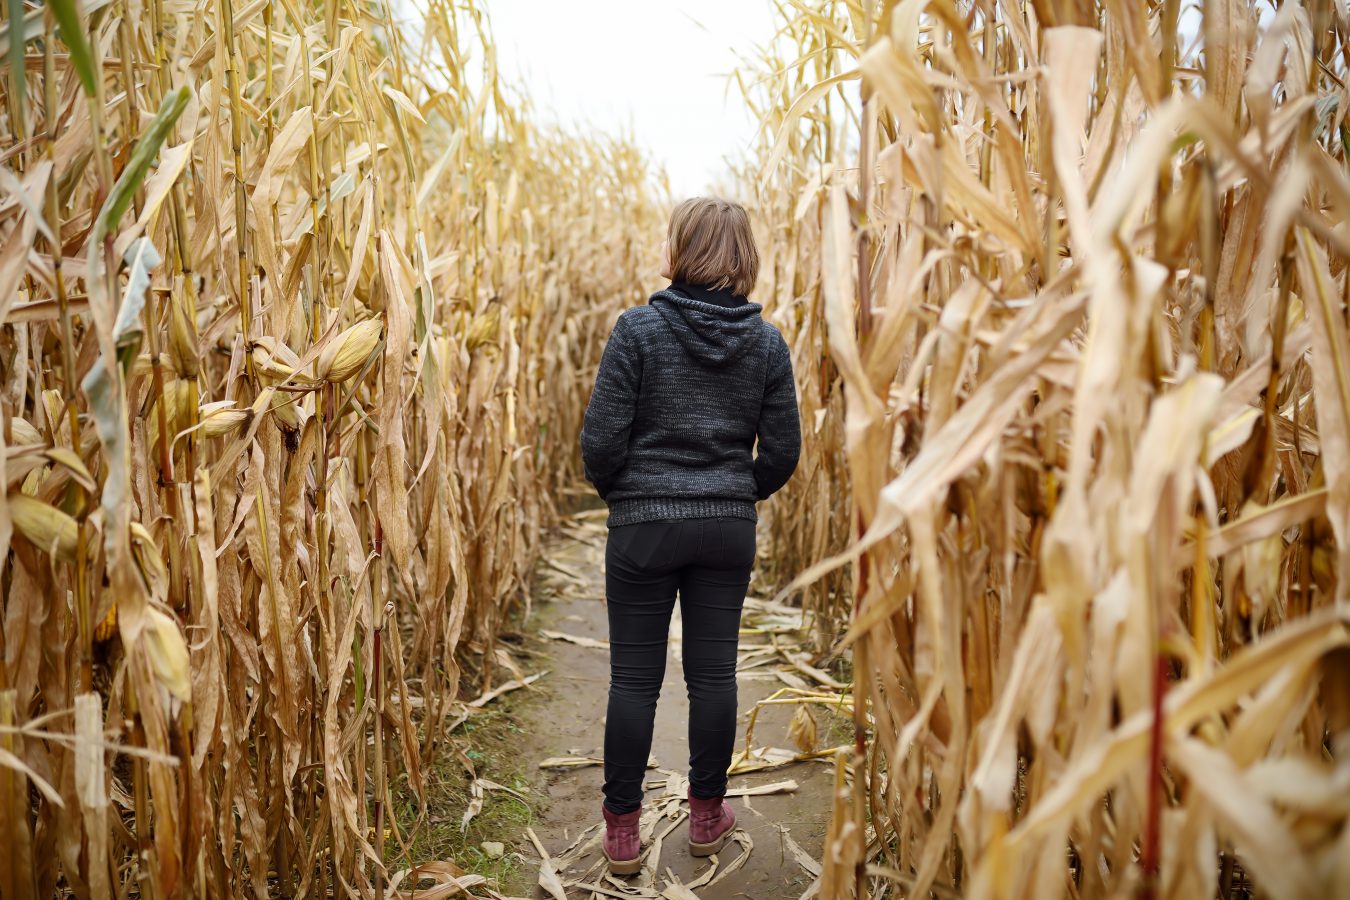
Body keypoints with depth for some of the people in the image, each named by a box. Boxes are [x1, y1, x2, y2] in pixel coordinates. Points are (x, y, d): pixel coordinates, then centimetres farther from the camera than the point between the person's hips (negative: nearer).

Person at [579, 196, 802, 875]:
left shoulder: (638, 328, -11)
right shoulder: (767, 341, 0)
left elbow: (601, 440, -11)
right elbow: (782, 450, 2)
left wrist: (616, 494, 9)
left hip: (643, 529, -3)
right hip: (730, 532, 3)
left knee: (634, 679, 8)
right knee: (713, 672, 13)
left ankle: (622, 831, 19)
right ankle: (707, 817, 28)